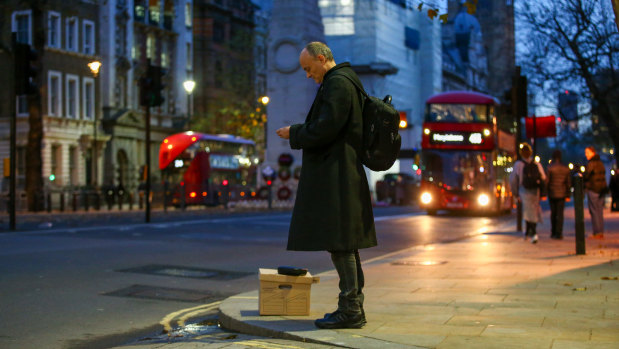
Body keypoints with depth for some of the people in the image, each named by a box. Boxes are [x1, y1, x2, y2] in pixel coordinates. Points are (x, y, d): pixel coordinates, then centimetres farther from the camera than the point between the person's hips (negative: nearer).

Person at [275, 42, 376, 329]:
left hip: (336, 176, -11)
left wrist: (294, 133, -5)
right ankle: (354, 307, 18)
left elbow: (324, 129, -19)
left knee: (340, 243, -8)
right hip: (341, 175, 11)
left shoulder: (337, 83, -13)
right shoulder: (344, 80, 20)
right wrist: (299, 132, 14)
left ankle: (350, 310, -5)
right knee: (345, 244, 12)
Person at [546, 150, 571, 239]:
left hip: (552, 193, -1)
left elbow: (546, 181, -9)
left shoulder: (550, 167, -9)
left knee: (553, 213, 11)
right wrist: (568, 195, 11)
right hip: (562, 193, 1)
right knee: (560, 213, 2)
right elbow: (568, 182, 4)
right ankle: (559, 233, -3)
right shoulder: (565, 168, 1)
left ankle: (553, 232, 13)